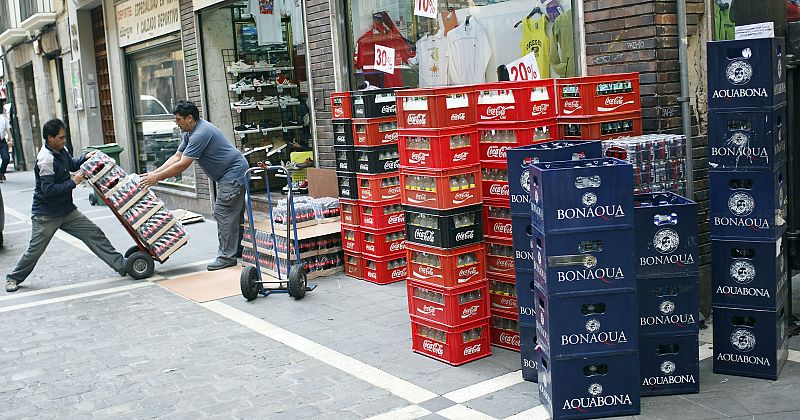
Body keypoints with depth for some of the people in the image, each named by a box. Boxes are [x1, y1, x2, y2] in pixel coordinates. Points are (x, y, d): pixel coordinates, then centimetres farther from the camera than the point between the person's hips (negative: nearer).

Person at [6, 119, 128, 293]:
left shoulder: (61, 150, 3)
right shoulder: (46, 159, -23)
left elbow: (72, 164, 25)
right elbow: (48, 190, -27)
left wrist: (85, 158, 6)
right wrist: (73, 182, -20)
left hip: (67, 210, 7)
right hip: (46, 215, -7)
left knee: (95, 235, 1)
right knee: (35, 250, 4)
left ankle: (122, 265, 4)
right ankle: (14, 278, 27)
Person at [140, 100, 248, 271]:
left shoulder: (201, 134, -24)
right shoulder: (190, 133, 11)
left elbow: (182, 165, -24)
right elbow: (176, 157, 11)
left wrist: (158, 177, -16)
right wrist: (154, 173, 2)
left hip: (233, 174, -11)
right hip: (234, 174, 11)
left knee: (223, 213, -10)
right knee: (235, 213, 16)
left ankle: (227, 256, -6)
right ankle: (239, 249, 26)